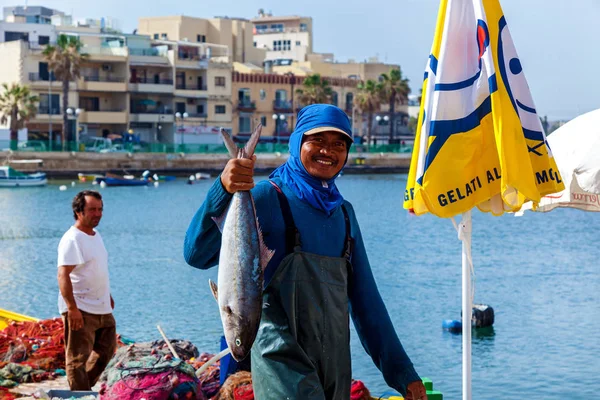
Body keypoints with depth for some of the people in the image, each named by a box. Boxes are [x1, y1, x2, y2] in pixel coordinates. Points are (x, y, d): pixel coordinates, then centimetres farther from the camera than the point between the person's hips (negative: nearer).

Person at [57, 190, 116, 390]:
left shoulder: (96, 235, 13)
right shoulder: (71, 239, -16)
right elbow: (63, 275, -24)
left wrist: (108, 295, 25)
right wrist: (72, 308, -29)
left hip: (102, 309, 10)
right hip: (80, 310, -9)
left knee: (107, 349, 18)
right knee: (78, 357, -3)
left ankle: (84, 386, 31)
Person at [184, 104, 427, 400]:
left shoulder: (343, 212, 14)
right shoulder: (269, 197, -5)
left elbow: (365, 298, 18)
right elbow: (198, 255, -18)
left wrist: (402, 372, 15)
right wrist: (223, 191, -34)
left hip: (335, 366, 7)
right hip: (284, 361, -6)